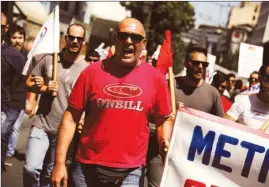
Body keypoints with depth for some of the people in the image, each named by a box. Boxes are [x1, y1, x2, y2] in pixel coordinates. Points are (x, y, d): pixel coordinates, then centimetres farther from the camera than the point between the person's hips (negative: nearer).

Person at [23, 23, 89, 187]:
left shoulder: (87, 69, -3)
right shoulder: (48, 59, 1)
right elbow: (29, 83, 6)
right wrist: (44, 88, -13)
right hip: (42, 125, 0)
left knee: (50, 173, 14)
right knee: (31, 168, -14)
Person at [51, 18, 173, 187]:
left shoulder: (156, 78, -1)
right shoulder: (93, 72, -4)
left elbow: (164, 119, 9)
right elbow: (71, 117, -2)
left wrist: (165, 144, -11)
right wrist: (60, 163, -5)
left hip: (131, 171, 0)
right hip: (88, 168, 0)